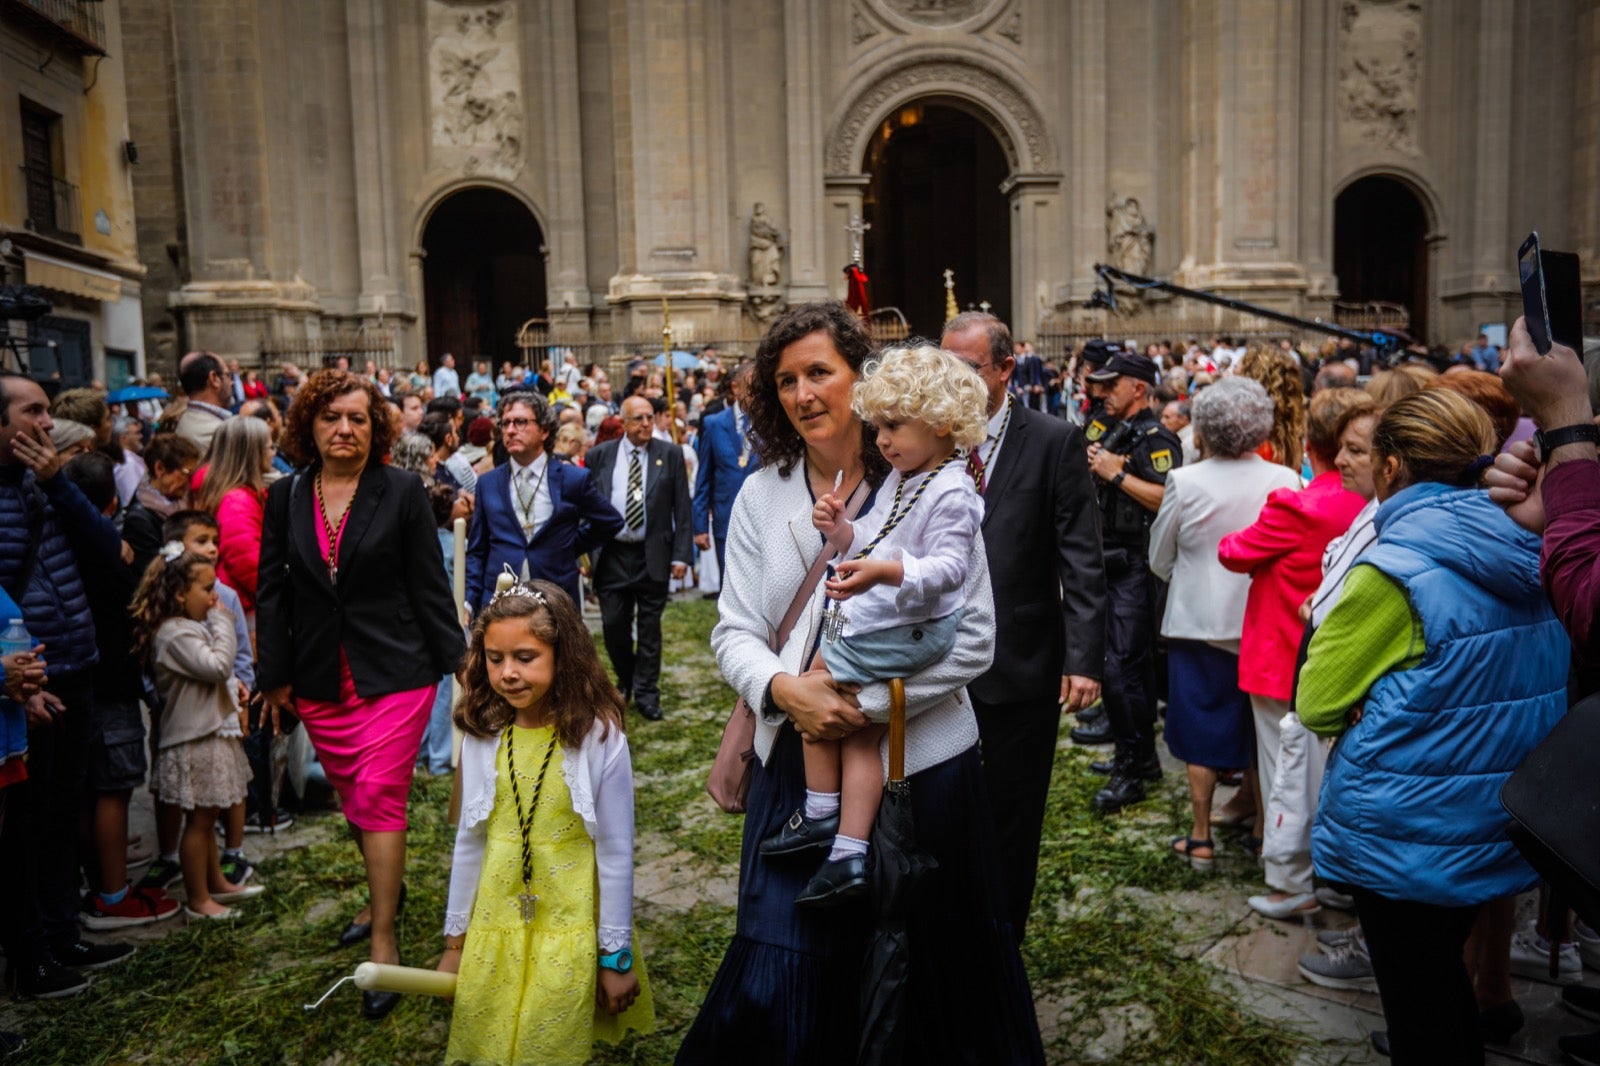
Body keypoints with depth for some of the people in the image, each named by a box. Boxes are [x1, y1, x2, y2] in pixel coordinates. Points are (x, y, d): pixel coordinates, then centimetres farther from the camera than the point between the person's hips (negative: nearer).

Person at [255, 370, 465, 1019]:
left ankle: (384, 946, 4)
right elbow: (272, 592, 6)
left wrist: (455, 664, -4)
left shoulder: (402, 492, -5)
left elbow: (429, 588, -4)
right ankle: (384, 891, 40)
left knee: (378, 797, -6)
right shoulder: (284, 498, 4)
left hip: (394, 674, -4)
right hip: (320, 683, 4)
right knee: (351, 800, 16)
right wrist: (275, 675, 5)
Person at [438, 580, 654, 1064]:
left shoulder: (599, 740, -18)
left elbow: (615, 855, -10)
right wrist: (456, 939, 11)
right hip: (493, 929, 4)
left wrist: (616, 956, -4)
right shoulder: (481, 736, -7)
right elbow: (469, 842, 4)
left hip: (569, 932, -3)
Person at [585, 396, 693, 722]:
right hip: (612, 554, 1)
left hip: (653, 555, -1)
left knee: (650, 626, 5)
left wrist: (681, 554, -6)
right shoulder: (599, 455, 4)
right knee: (613, 624, 5)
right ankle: (626, 681, 30)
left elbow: (682, 508, 0)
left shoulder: (670, 454, 1)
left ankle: (646, 693, 17)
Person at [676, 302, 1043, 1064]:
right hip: (796, 763, 2)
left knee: (929, 966, 14)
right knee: (778, 974, 5)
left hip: (919, 758, -2)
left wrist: (867, 702, -17)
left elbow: (973, 637, -9)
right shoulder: (761, 495, 3)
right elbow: (735, 632, 3)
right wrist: (783, 688, -18)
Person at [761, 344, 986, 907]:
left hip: (908, 630, -10)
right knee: (861, 735, 11)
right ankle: (849, 853, 16)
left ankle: (821, 814, 11)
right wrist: (841, 531, -2)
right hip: (877, 623, 10)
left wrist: (883, 572, -39)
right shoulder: (900, 479, 13)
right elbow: (872, 540, 17)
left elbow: (947, 566, -27)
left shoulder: (951, 493, -17)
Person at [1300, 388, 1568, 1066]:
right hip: (1497, 827, 7)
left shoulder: (1395, 571, -21)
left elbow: (1315, 705, -13)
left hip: (1407, 837, -6)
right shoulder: (1529, 555, 0)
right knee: (1444, 979, 25)